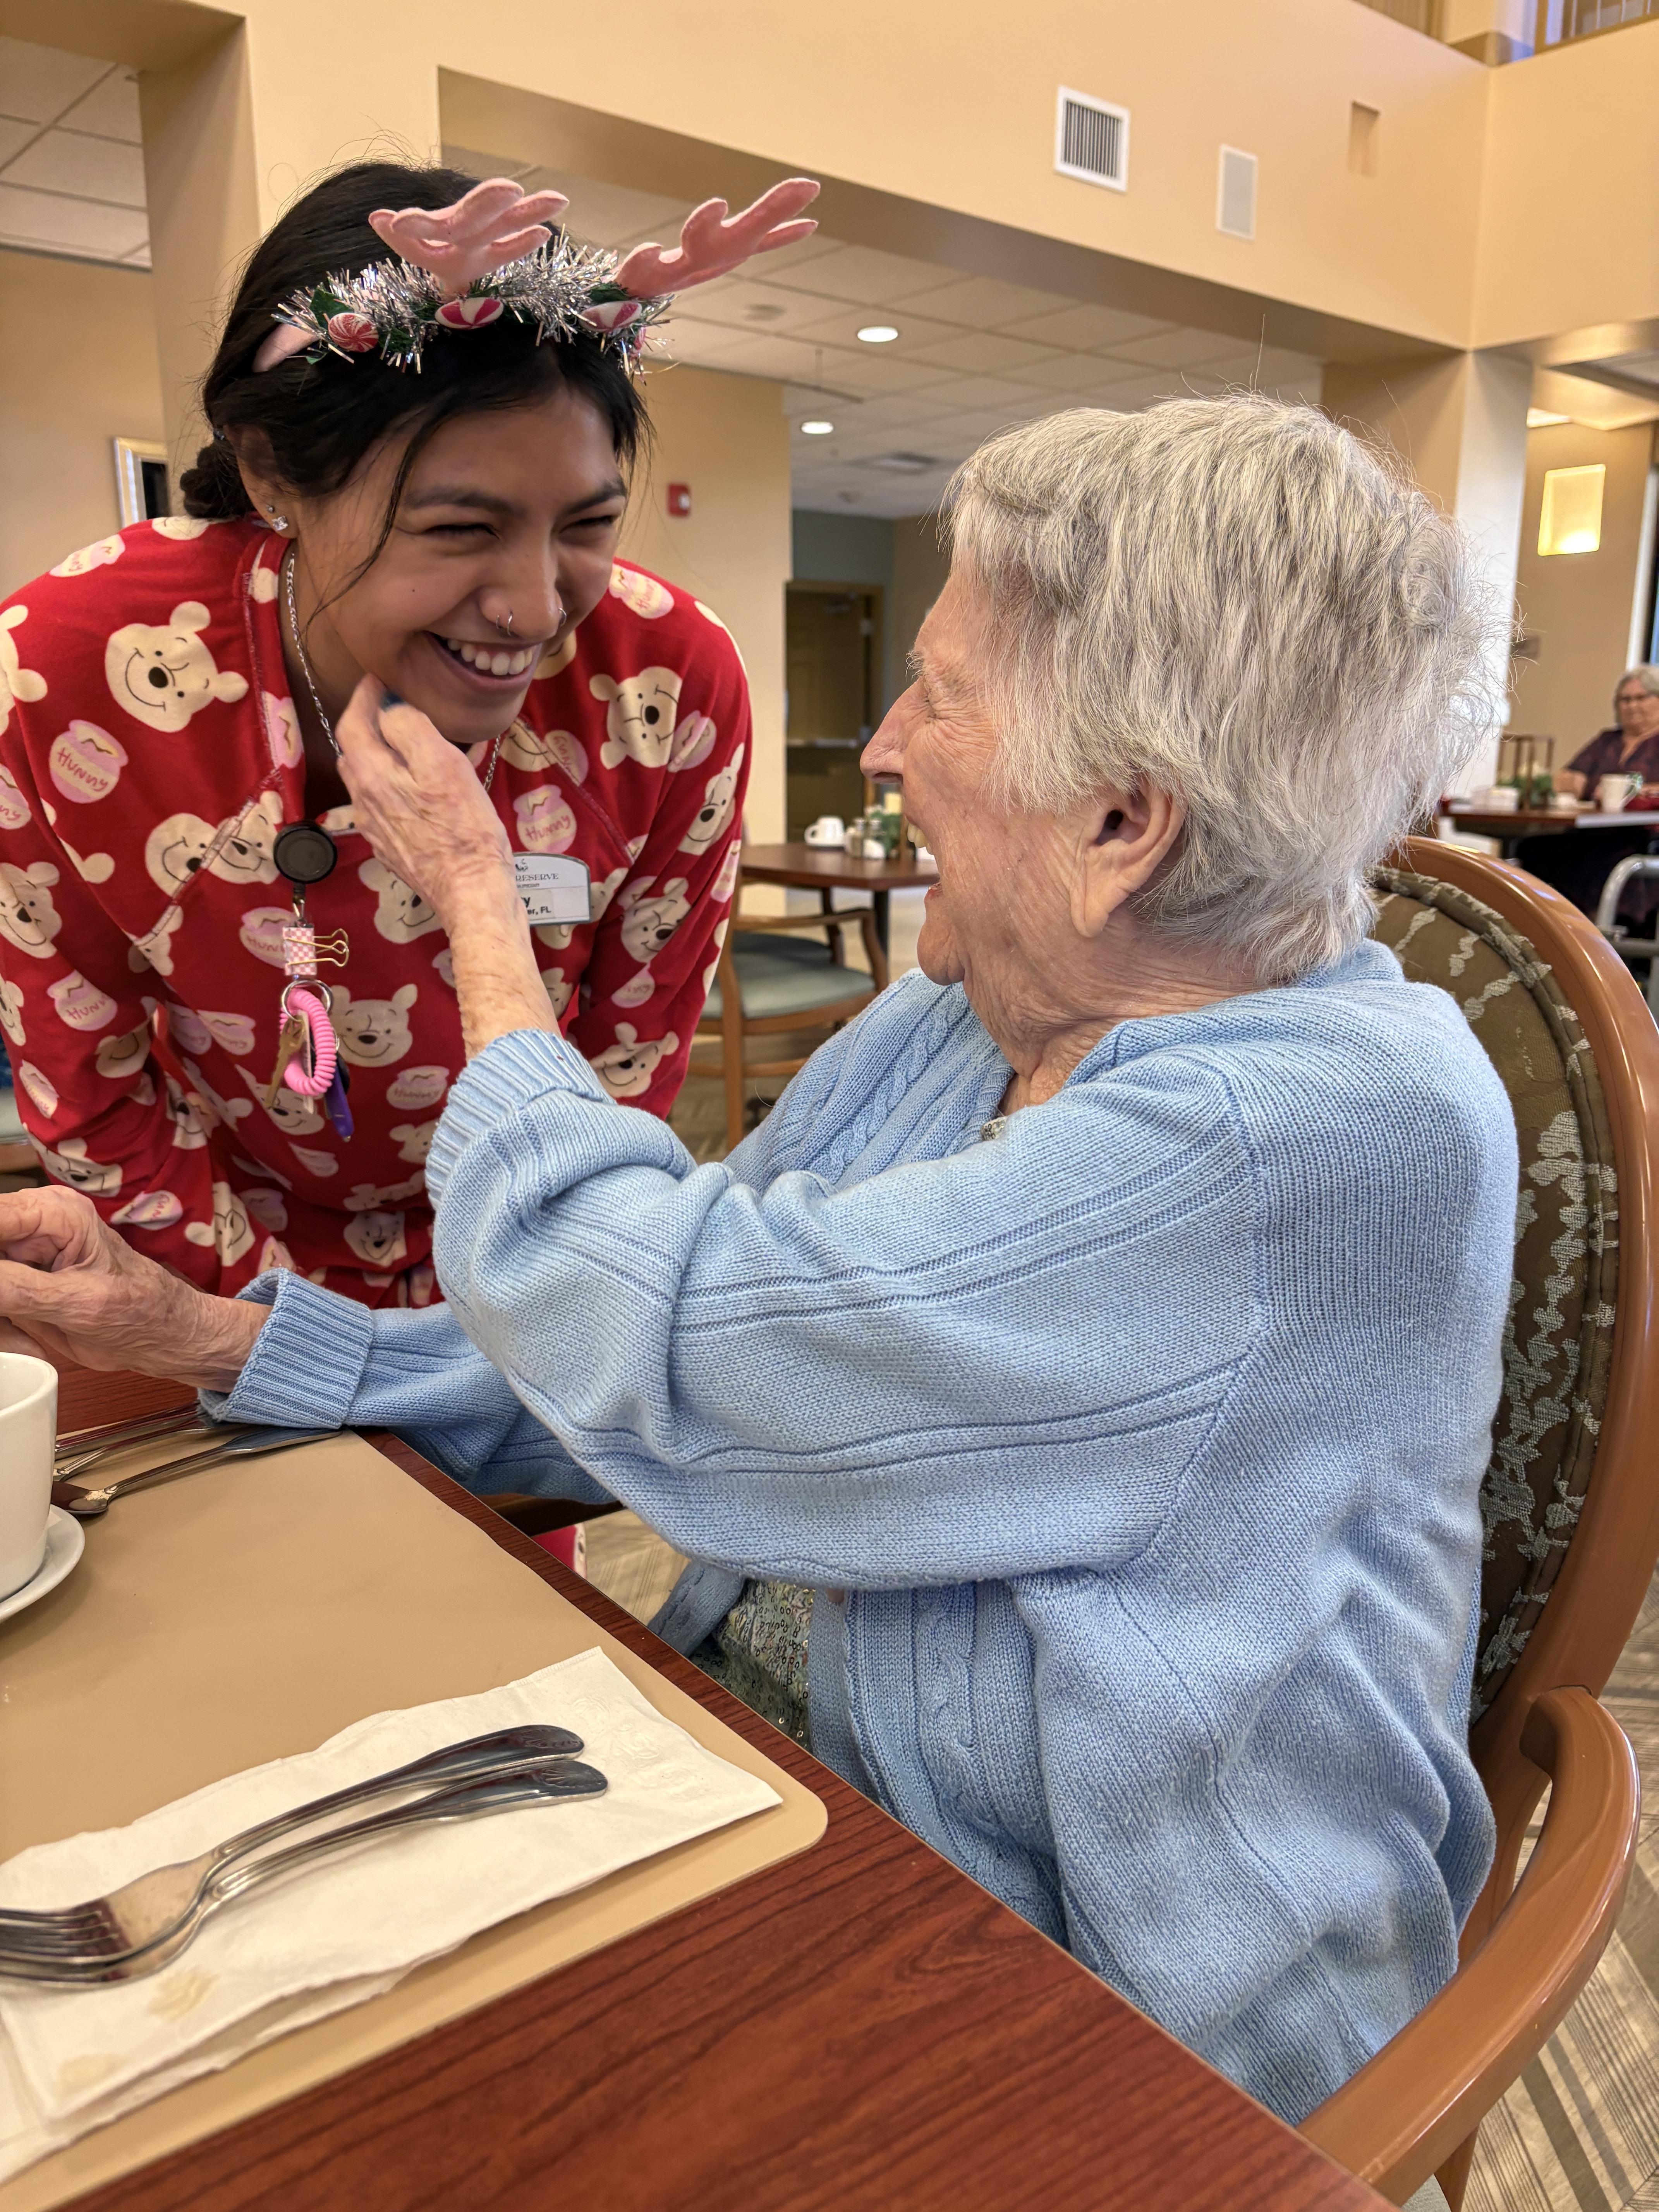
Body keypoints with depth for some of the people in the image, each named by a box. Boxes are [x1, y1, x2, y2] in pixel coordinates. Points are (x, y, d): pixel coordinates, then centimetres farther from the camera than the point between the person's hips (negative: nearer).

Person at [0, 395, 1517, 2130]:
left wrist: (477, 897, -12)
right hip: (789, 1766, 6)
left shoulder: (1347, 1125, -28)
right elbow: (656, 1356, 2)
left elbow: (657, 1355, -28)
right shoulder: (944, 1029, -1)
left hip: (1111, 2031, -6)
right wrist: (201, 1336, -7)